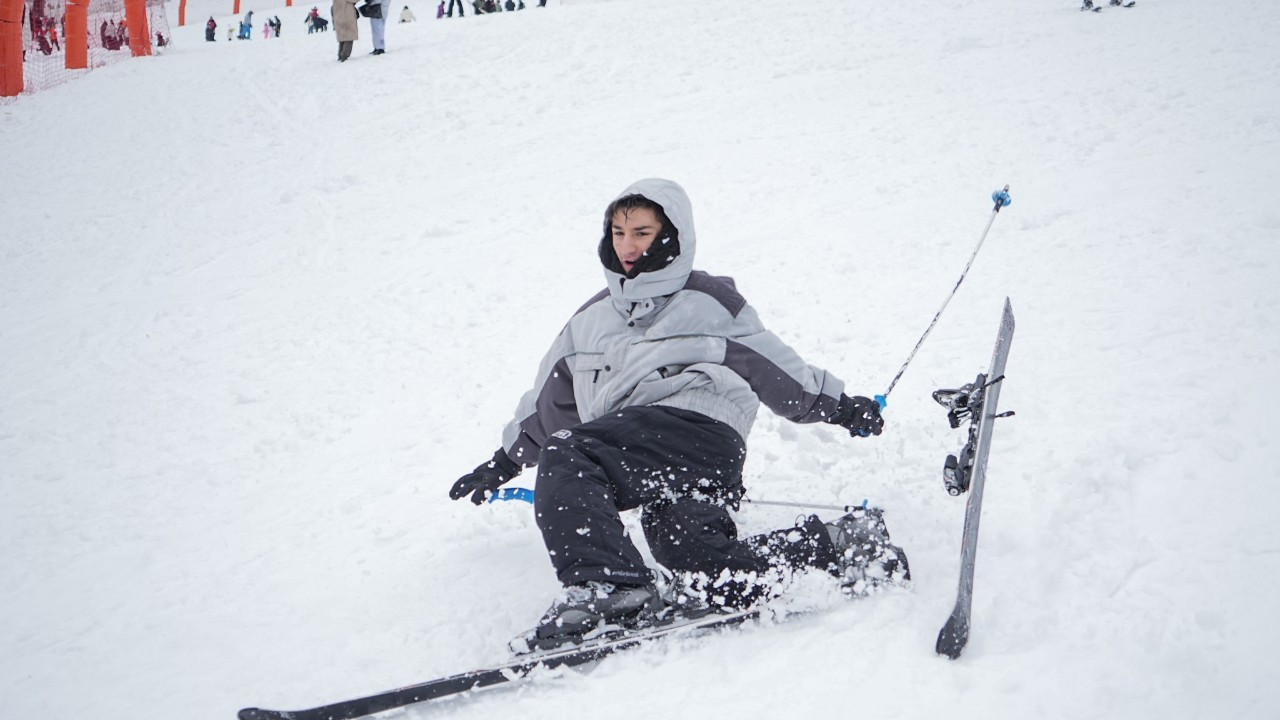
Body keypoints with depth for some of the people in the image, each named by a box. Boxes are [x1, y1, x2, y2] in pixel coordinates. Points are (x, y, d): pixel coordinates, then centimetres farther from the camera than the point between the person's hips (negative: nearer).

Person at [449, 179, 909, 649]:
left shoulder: (708, 302, 14)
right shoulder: (591, 319, 30)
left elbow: (772, 364, 17)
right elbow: (552, 396, 36)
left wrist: (836, 405, 15)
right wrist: (508, 460, 35)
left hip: (698, 428, -5)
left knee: (566, 459, -27)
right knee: (692, 555, -23)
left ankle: (604, 584, -37)